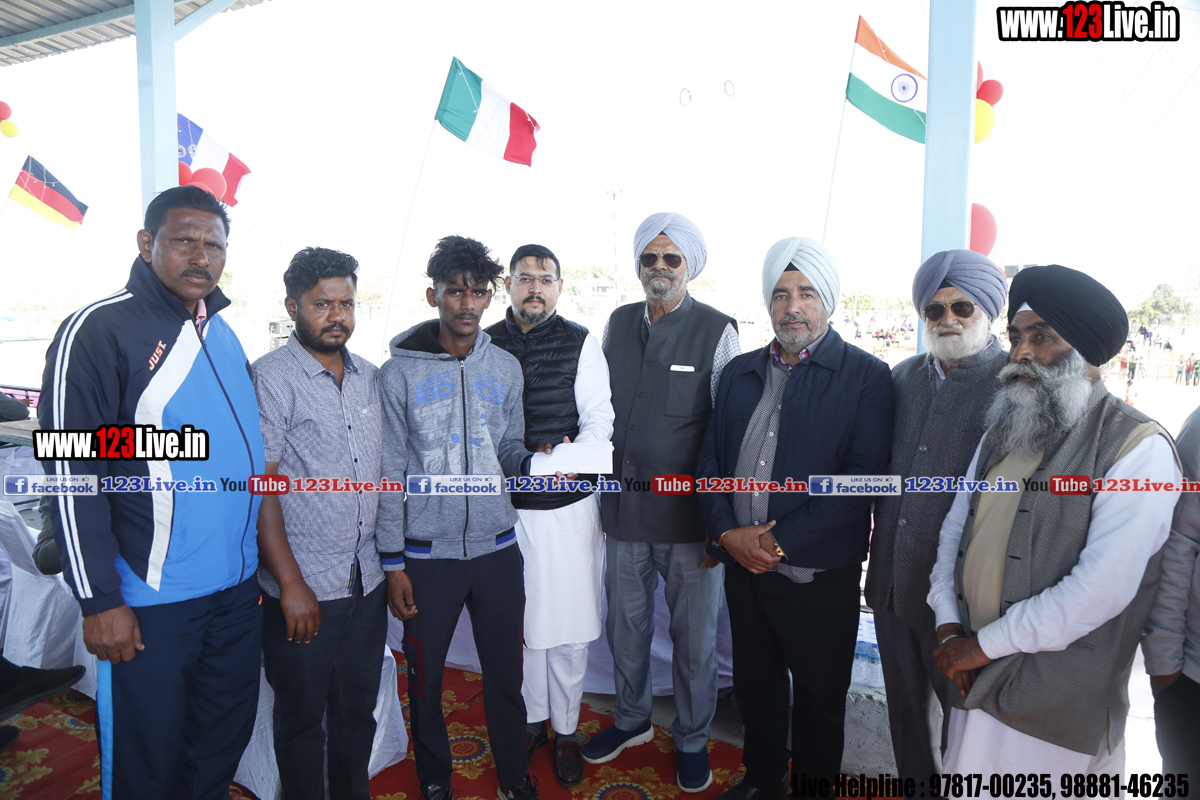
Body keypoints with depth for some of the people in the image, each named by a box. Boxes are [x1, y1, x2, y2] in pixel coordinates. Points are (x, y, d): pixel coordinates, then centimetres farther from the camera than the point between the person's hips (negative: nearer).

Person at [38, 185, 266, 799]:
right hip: (149, 597, -6)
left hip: (236, 587, 6)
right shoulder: (98, 329, -12)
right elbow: (73, 473, -14)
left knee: (227, 735, 19)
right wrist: (99, 600, -15)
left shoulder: (223, 334, 9)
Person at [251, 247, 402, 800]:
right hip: (304, 589, -5)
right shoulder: (271, 378, -11)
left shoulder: (369, 377, 7)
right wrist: (291, 585, -14)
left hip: (367, 585, 5)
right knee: (302, 720, 13)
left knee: (358, 712, 19)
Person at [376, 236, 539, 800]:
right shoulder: (400, 373, -6)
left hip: (497, 549, 2)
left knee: (505, 673, 13)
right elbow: (390, 475, -4)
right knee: (426, 678, 14)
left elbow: (509, 451, 9)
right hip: (427, 556, -2)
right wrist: (392, 563, -4)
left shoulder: (506, 368, 3)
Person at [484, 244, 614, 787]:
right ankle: (532, 718, 35)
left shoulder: (581, 344, -1)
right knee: (519, 621, 14)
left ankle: (567, 731, 27)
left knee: (568, 628, 6)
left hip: (567, 504, -2)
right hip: (504, 507, 2)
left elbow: (599, 416, -4)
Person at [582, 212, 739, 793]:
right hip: (624, 507, 4)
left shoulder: (717, 331, -7)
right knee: (625, 626, 18)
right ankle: (632, 719, 43)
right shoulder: (618, 324, 6)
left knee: (694, 636, 12)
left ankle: (692, 740, 35)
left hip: (687, 514, -3)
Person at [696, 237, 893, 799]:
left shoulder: (866, 377, -7)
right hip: (742, 566, 5)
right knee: (754, 685, 21)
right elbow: (710, 462, 7)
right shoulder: (739, 373, 8)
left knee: (819, 700, 14)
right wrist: (727, 533, -9)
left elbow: (861, 479, -15)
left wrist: (781, 542, -18)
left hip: (819, 576, -4)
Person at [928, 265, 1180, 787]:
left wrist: (985, 644, -14)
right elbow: (956, 524, 10)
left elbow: (1105, 586, -20)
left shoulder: (1138, 446, -12)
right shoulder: (1003, 431, 10)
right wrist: (948, 624, -3)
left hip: (1057, 705, -6)